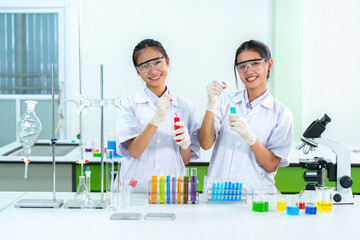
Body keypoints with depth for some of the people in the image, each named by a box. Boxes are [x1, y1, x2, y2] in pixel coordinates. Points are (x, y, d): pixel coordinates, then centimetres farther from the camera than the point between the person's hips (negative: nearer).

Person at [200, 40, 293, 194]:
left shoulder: (281, 113, 5)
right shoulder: (225, 101, 12)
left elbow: (272, 165, -1)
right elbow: (205, 144, 0)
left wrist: (249, 136, -16)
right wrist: (211, 104, -11)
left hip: (255, 193, -1)